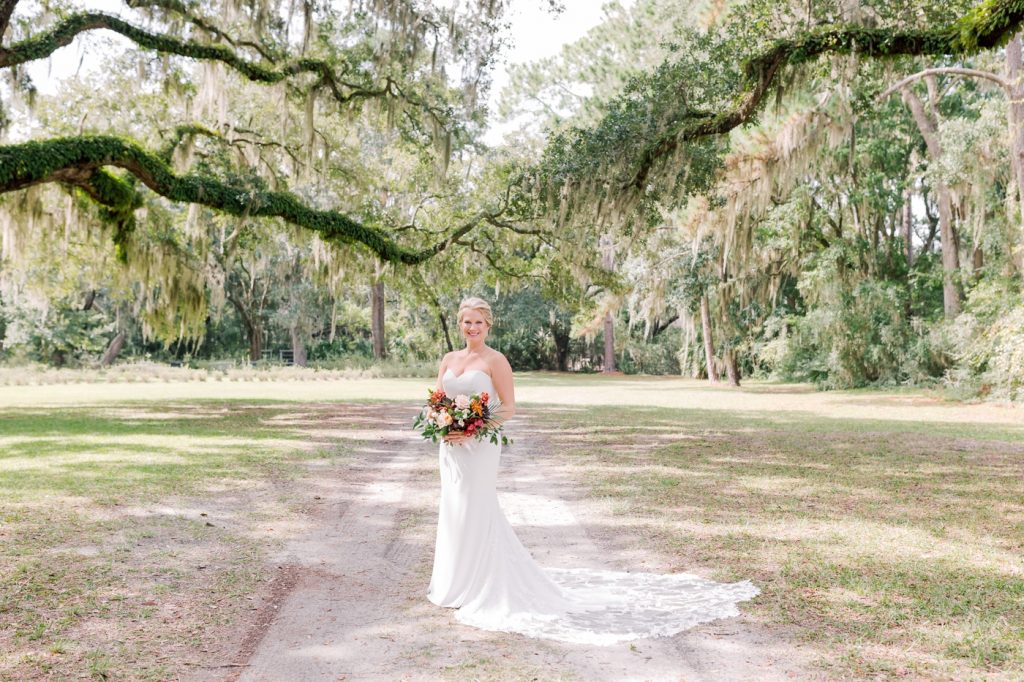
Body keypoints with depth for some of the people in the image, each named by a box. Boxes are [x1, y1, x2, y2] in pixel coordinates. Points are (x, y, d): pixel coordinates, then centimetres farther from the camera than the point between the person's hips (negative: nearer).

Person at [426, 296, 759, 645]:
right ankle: (457, 582, 28)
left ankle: (476, 586, 11)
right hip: (451, 448, 7)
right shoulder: (449, 359, 11)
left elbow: (509, 408, -10)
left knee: (476, 513, -2)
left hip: (480, 447, -7)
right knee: (454, 513, 14)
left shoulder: (495, 361, -8)